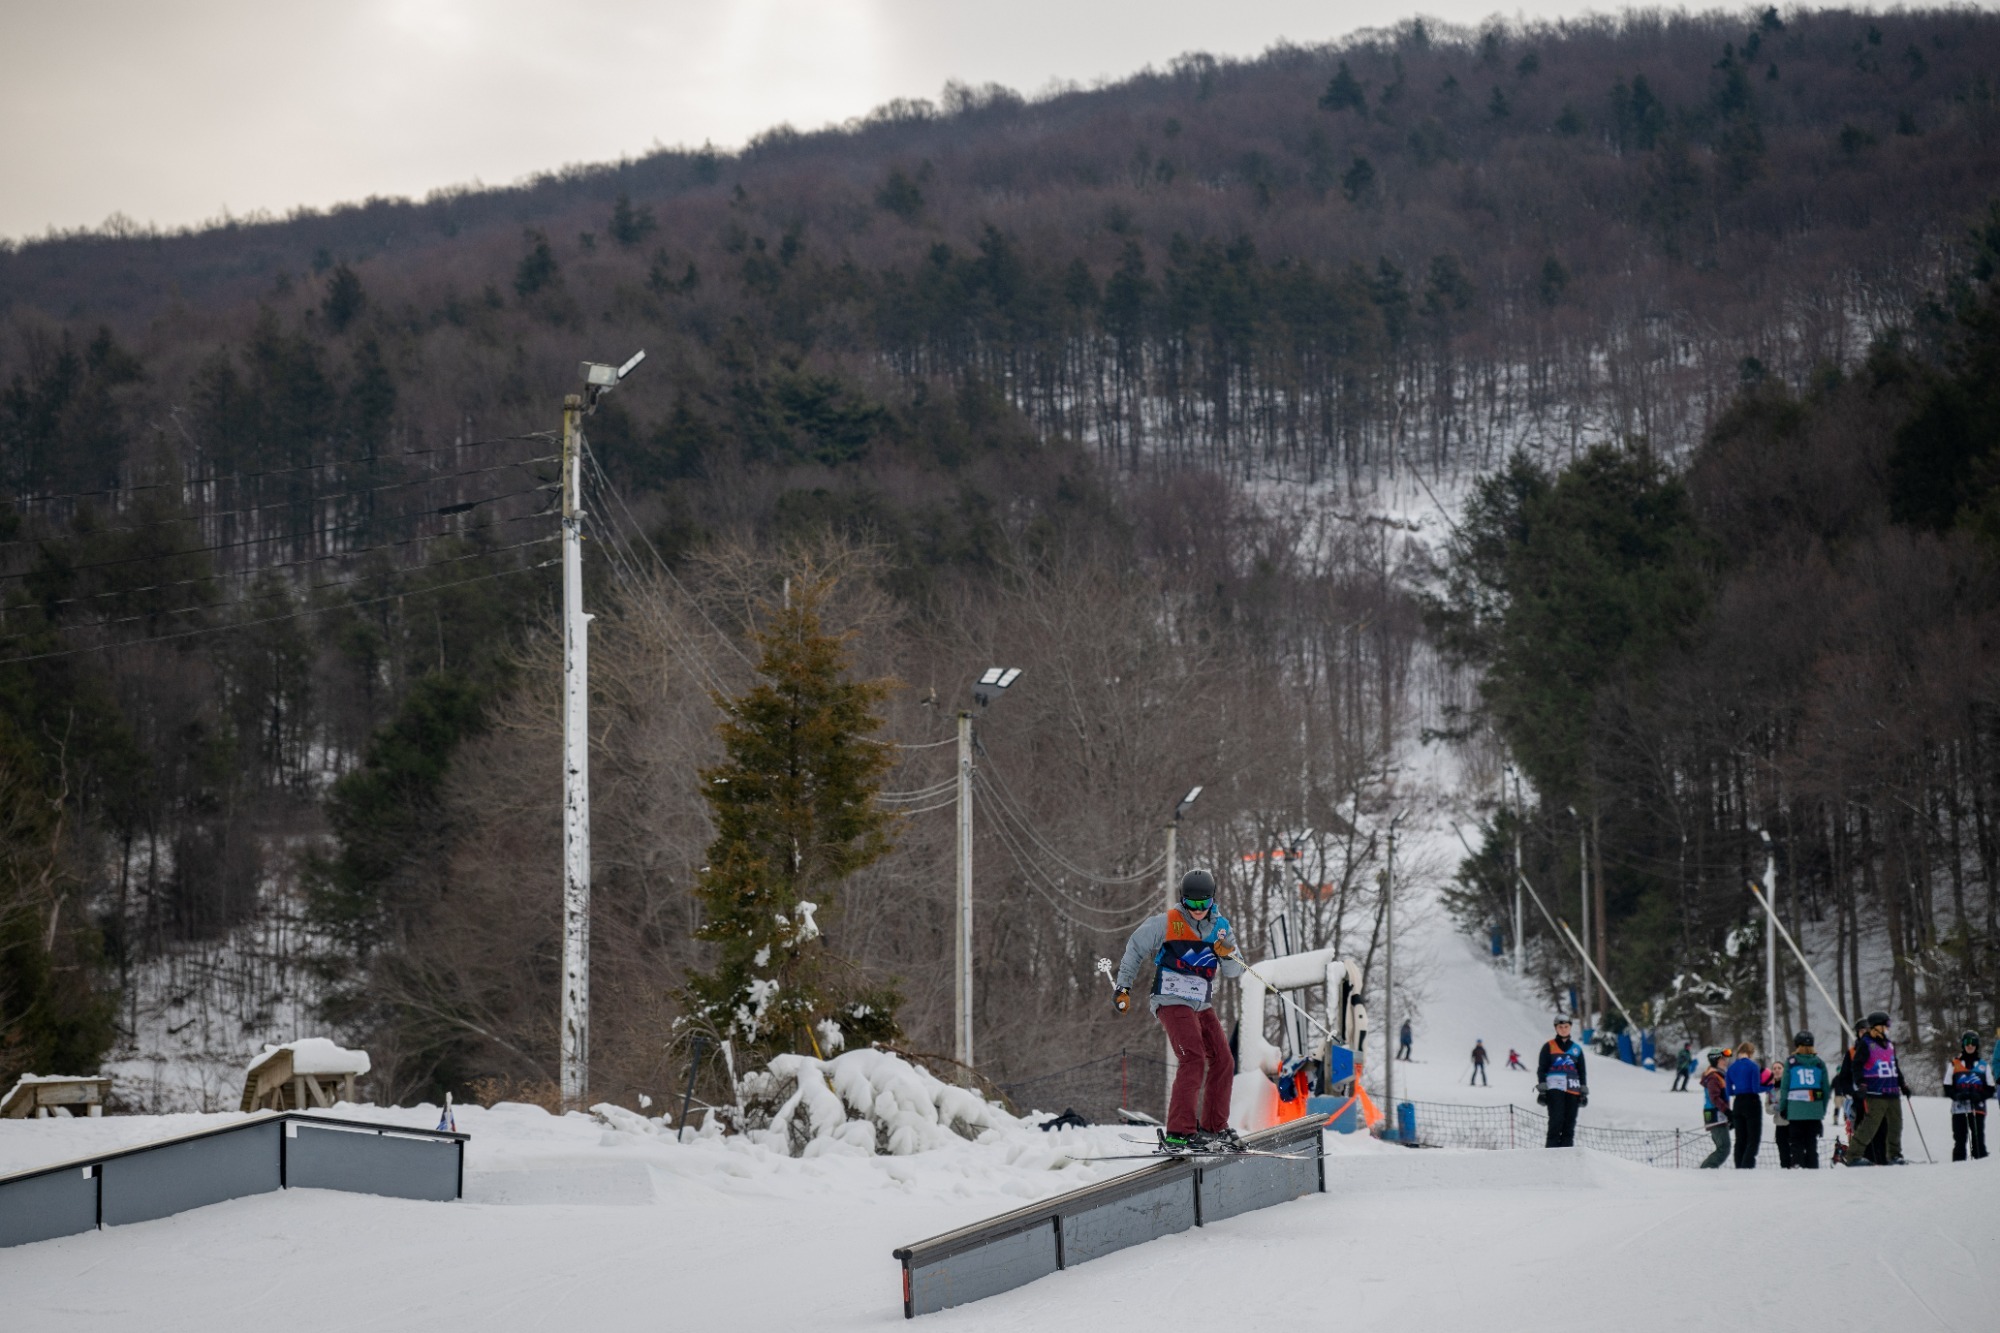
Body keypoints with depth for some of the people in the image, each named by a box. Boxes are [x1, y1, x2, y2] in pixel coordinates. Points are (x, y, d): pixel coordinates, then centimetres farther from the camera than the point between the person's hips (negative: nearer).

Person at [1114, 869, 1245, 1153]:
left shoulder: (1220, 926, 9)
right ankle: (1178, 1135, -26)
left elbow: (1234, 971, 6)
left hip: (1202, 1005, 7)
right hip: (1173, 1001, -7)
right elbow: (1135, 948, 7)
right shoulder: (1166, 923, -5)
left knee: (1223, 1062, 10)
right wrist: (1124, 987, 4)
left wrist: (1227, 955, -17)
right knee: (1194, 1060, -21)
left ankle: (1214, 1127, 24)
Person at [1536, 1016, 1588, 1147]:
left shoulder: (1576, 1049, 18)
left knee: (1570, 1122, 0)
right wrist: (1542, 1090, -5)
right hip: (1554, 1088, -4)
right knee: (1556, 1119, -16)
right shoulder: (1549, 1047, 8)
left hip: (1573, 1090, 4)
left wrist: (1584, 1093, 12)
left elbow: (1582, 1073, 20)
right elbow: (1541, 1069, 4)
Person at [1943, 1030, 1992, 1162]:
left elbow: (1990, 1090, 10)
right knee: (1959, 1140, -2)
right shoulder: (1954, 1064, 8)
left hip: (1978, 1108, 0)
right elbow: (1947, 1088, 8)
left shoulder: (1983, 1065, 11)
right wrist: (1957, 1095, -12)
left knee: (1978, 1140, -3)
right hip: (1959, 1108, 0)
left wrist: (1979, 1096, -10)